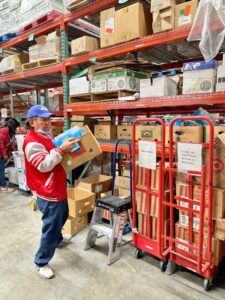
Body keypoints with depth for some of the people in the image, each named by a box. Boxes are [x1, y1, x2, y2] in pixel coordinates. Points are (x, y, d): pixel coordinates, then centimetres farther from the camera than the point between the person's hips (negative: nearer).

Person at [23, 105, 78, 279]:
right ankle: (41, 263, 21)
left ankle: (57, 239, 55)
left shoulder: (47, 136, 10)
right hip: (48, 193, -10)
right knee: (51, 227, 1)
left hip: (58, 189, 10)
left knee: (62, 218, 29)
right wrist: (62, 149, -33)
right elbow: (44, 165, -29)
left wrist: (65, 148, 4)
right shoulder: (32, 142, -21)